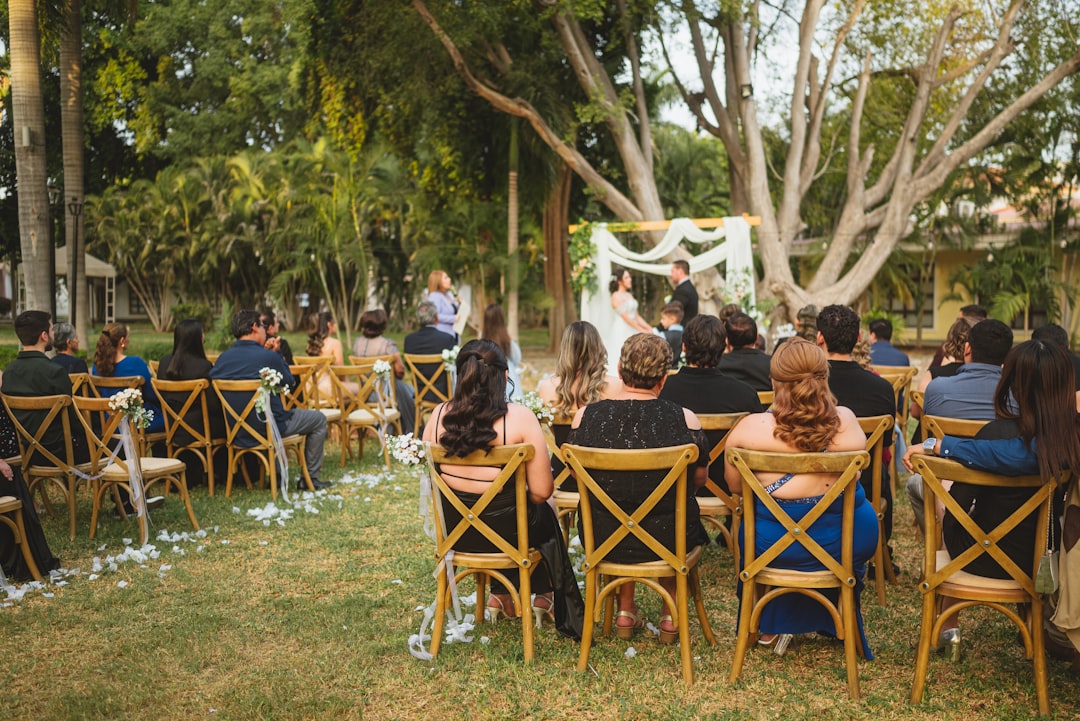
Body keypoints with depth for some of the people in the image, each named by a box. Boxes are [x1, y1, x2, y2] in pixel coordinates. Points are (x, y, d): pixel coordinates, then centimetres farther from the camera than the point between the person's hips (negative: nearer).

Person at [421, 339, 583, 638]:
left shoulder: (439, 415, -9)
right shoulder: (520, 418, -20)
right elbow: (542, 491, -17)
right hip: (505, 532, -4)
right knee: (546, 516, 32)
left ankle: (502, 596, 44)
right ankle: (548, 598, 48)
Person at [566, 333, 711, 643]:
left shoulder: (585, 416, -12)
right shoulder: (685, 419, -16)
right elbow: (700, 479, 0)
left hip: (602, 539, 1)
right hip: (668, 540, -1)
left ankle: (625, 611, 39)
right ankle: (670, 614, 40)